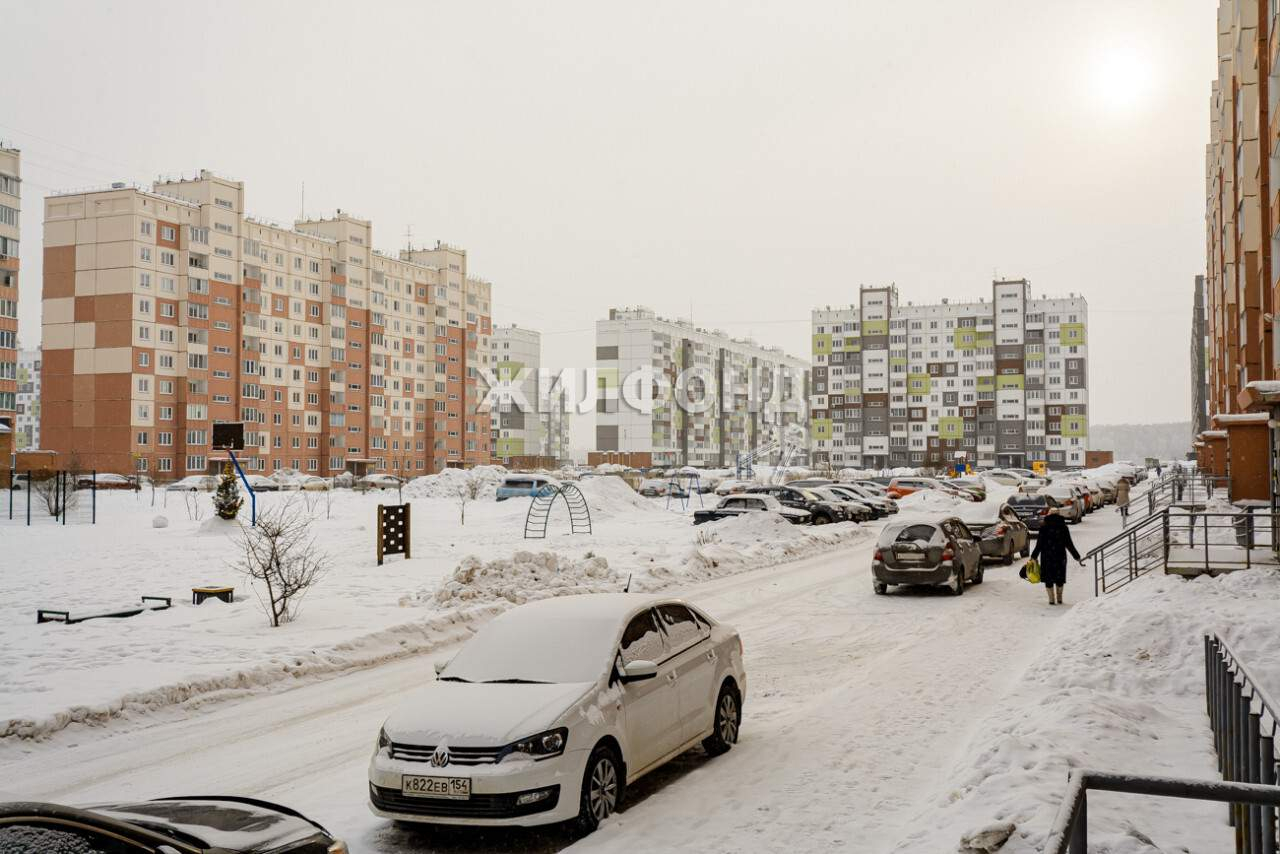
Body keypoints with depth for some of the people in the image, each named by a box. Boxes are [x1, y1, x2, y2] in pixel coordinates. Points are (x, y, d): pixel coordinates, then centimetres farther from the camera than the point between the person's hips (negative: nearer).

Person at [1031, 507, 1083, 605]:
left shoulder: (1044, 527, -4)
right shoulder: (1063, 527, 1)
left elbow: (1039, 544, -6)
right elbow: (1069, 545, 0)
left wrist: (1034, 556, 1)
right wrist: (1077, 557, 6)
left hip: (1047, 556, -2)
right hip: (1060, 556, 2)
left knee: (1048, 578, 6)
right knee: (1059, 577, 16)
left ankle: (1052, 599, 3)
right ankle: (1059, 598, 20)